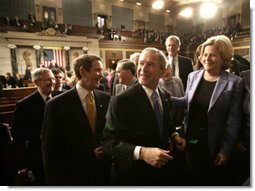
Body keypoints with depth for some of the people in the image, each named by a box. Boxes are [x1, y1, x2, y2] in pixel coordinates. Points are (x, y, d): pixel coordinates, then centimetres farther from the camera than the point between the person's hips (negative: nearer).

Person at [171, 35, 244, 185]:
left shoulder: (235, 82, -13)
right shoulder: (193, 76, -1)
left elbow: (233, 120, -11)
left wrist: (226, 150, -11)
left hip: (213, 145, -3)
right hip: (191, 141, 3)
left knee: (213, 181, 20)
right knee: (191, 179, 22)